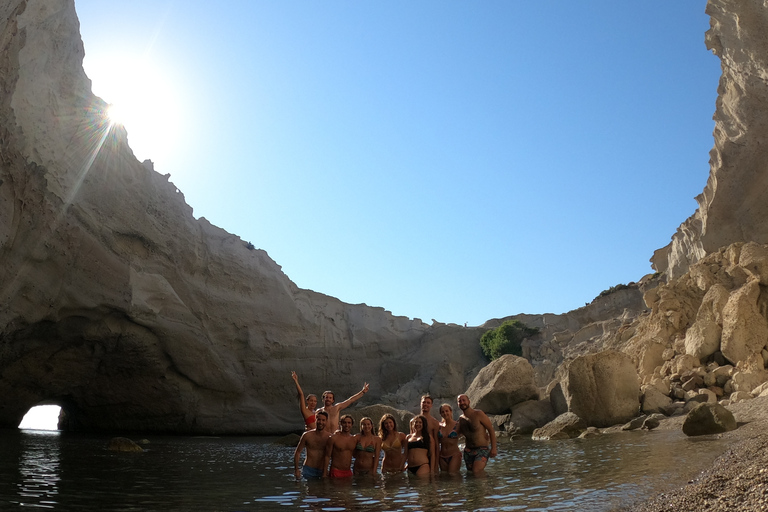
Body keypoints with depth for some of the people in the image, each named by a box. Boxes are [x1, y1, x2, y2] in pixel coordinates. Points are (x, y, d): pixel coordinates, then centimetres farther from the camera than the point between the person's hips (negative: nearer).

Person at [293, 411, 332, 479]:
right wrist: (296, 470, 1)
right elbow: (297, 452, 5)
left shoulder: (329, 437, -4)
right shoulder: (307, 435, -4)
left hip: (322, 471, 1)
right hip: (308, 470, -1)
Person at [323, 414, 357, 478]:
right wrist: (324, 474, -9)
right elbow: (327, 456, -7)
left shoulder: (353, 439, 7)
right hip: (336, 472, -5)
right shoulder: (333, 438, -8)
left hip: (348, 472, 5)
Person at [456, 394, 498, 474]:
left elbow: (491, 430, -7)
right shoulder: (461, 418, 7)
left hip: (482, 450, -6)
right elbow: (458, 433, 23)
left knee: (476, 472, -23)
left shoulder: (478, 414, -9)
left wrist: (493, 448, -13)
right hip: (468, 452, 6)